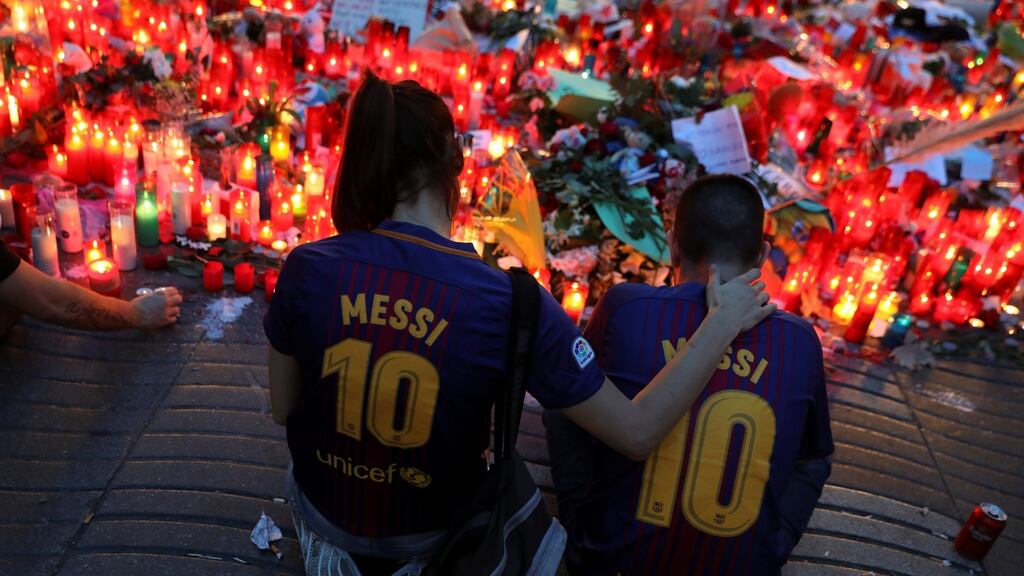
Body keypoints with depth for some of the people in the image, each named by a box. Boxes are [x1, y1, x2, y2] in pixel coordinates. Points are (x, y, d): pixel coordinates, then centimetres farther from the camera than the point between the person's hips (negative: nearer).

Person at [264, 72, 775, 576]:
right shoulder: (509, 303, -29)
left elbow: (283, 409, -8)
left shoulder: (307, 268, -23)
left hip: (322, 509, 2)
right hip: (427, 533, -1)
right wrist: (722, 324, -12)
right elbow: (638, 432, -22)